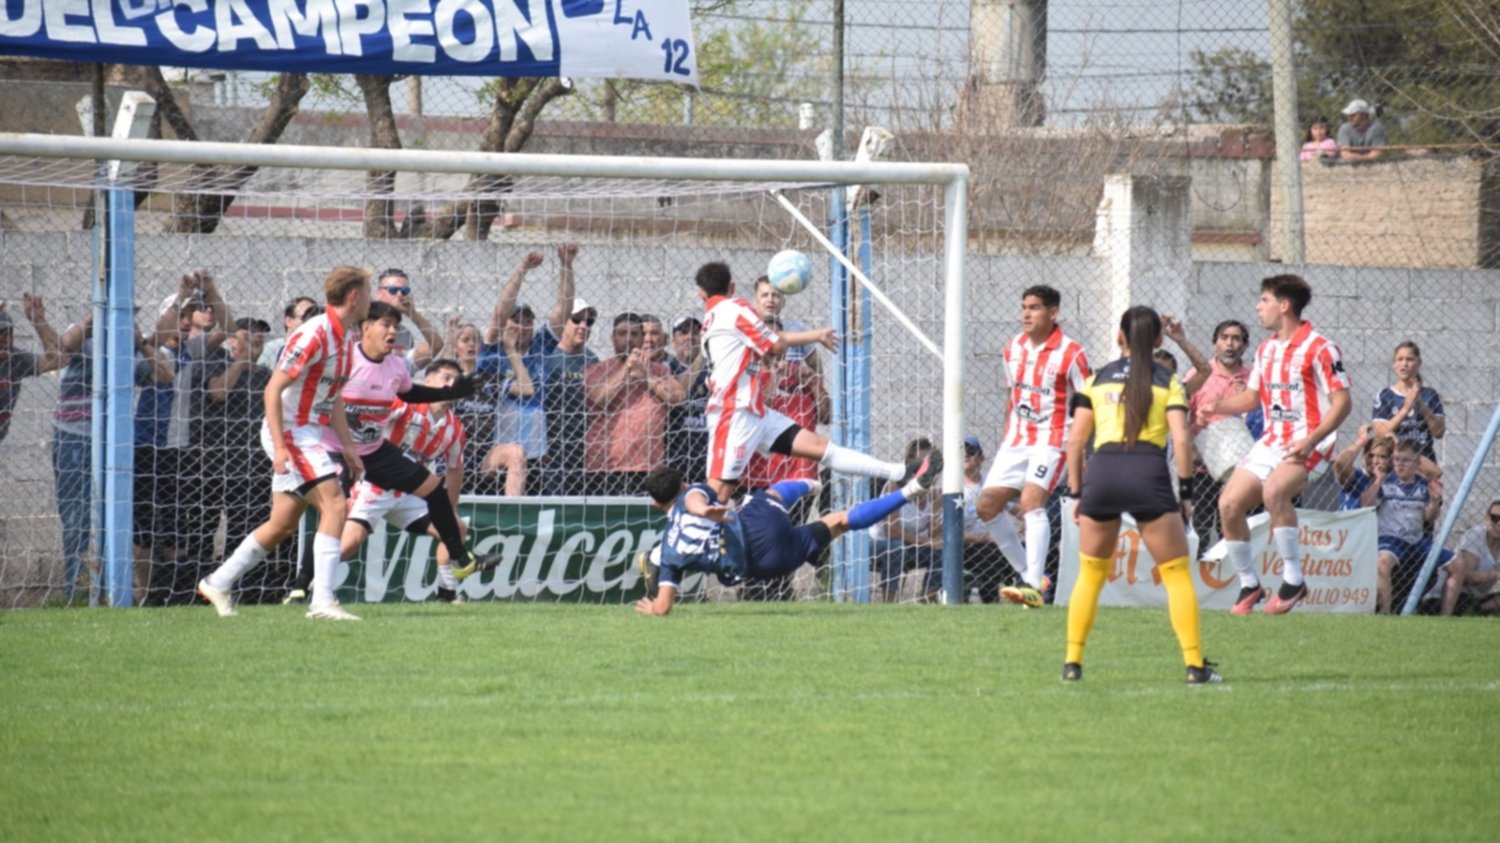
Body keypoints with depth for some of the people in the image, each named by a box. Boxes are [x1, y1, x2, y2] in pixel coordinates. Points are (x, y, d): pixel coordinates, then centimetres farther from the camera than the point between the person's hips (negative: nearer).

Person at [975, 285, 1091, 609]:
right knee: (986, 506, 1)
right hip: (1016, 440, 7)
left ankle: (1034, 587, -30)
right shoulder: (1013, 349, 9)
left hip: (1051, 439, -7)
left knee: (1031, 501, -26)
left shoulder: (1070, 354, -10)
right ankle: (1031, 575, 11)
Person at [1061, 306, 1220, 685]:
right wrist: (1186, 493, 4)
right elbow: (1181, 440, -1)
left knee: (1090, 575, 15)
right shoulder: (1167, 381, 9)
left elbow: (1075, 441, 11)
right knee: (1177, 575, 3)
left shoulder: (1097, 379, 15)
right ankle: (1195, 664, -3)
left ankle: (1072, 662, 12)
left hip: (1101, 472, 2)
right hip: (1149, 473, -2)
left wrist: (1076, 494, 16)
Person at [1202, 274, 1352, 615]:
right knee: (1229, 504, -4)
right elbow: (1252, 396, 23)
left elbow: (1341, 402, -14)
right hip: (1271, 442, 8)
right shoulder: (1266, 350, 13)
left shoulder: (1319, 349, -11)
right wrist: (1218, 406, 4)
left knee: (1274, 490, -34)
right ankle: (1249, 584, 12)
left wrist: (1310, 440, -25)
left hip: (1308, 444, -8)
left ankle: (1294, 581, -24)